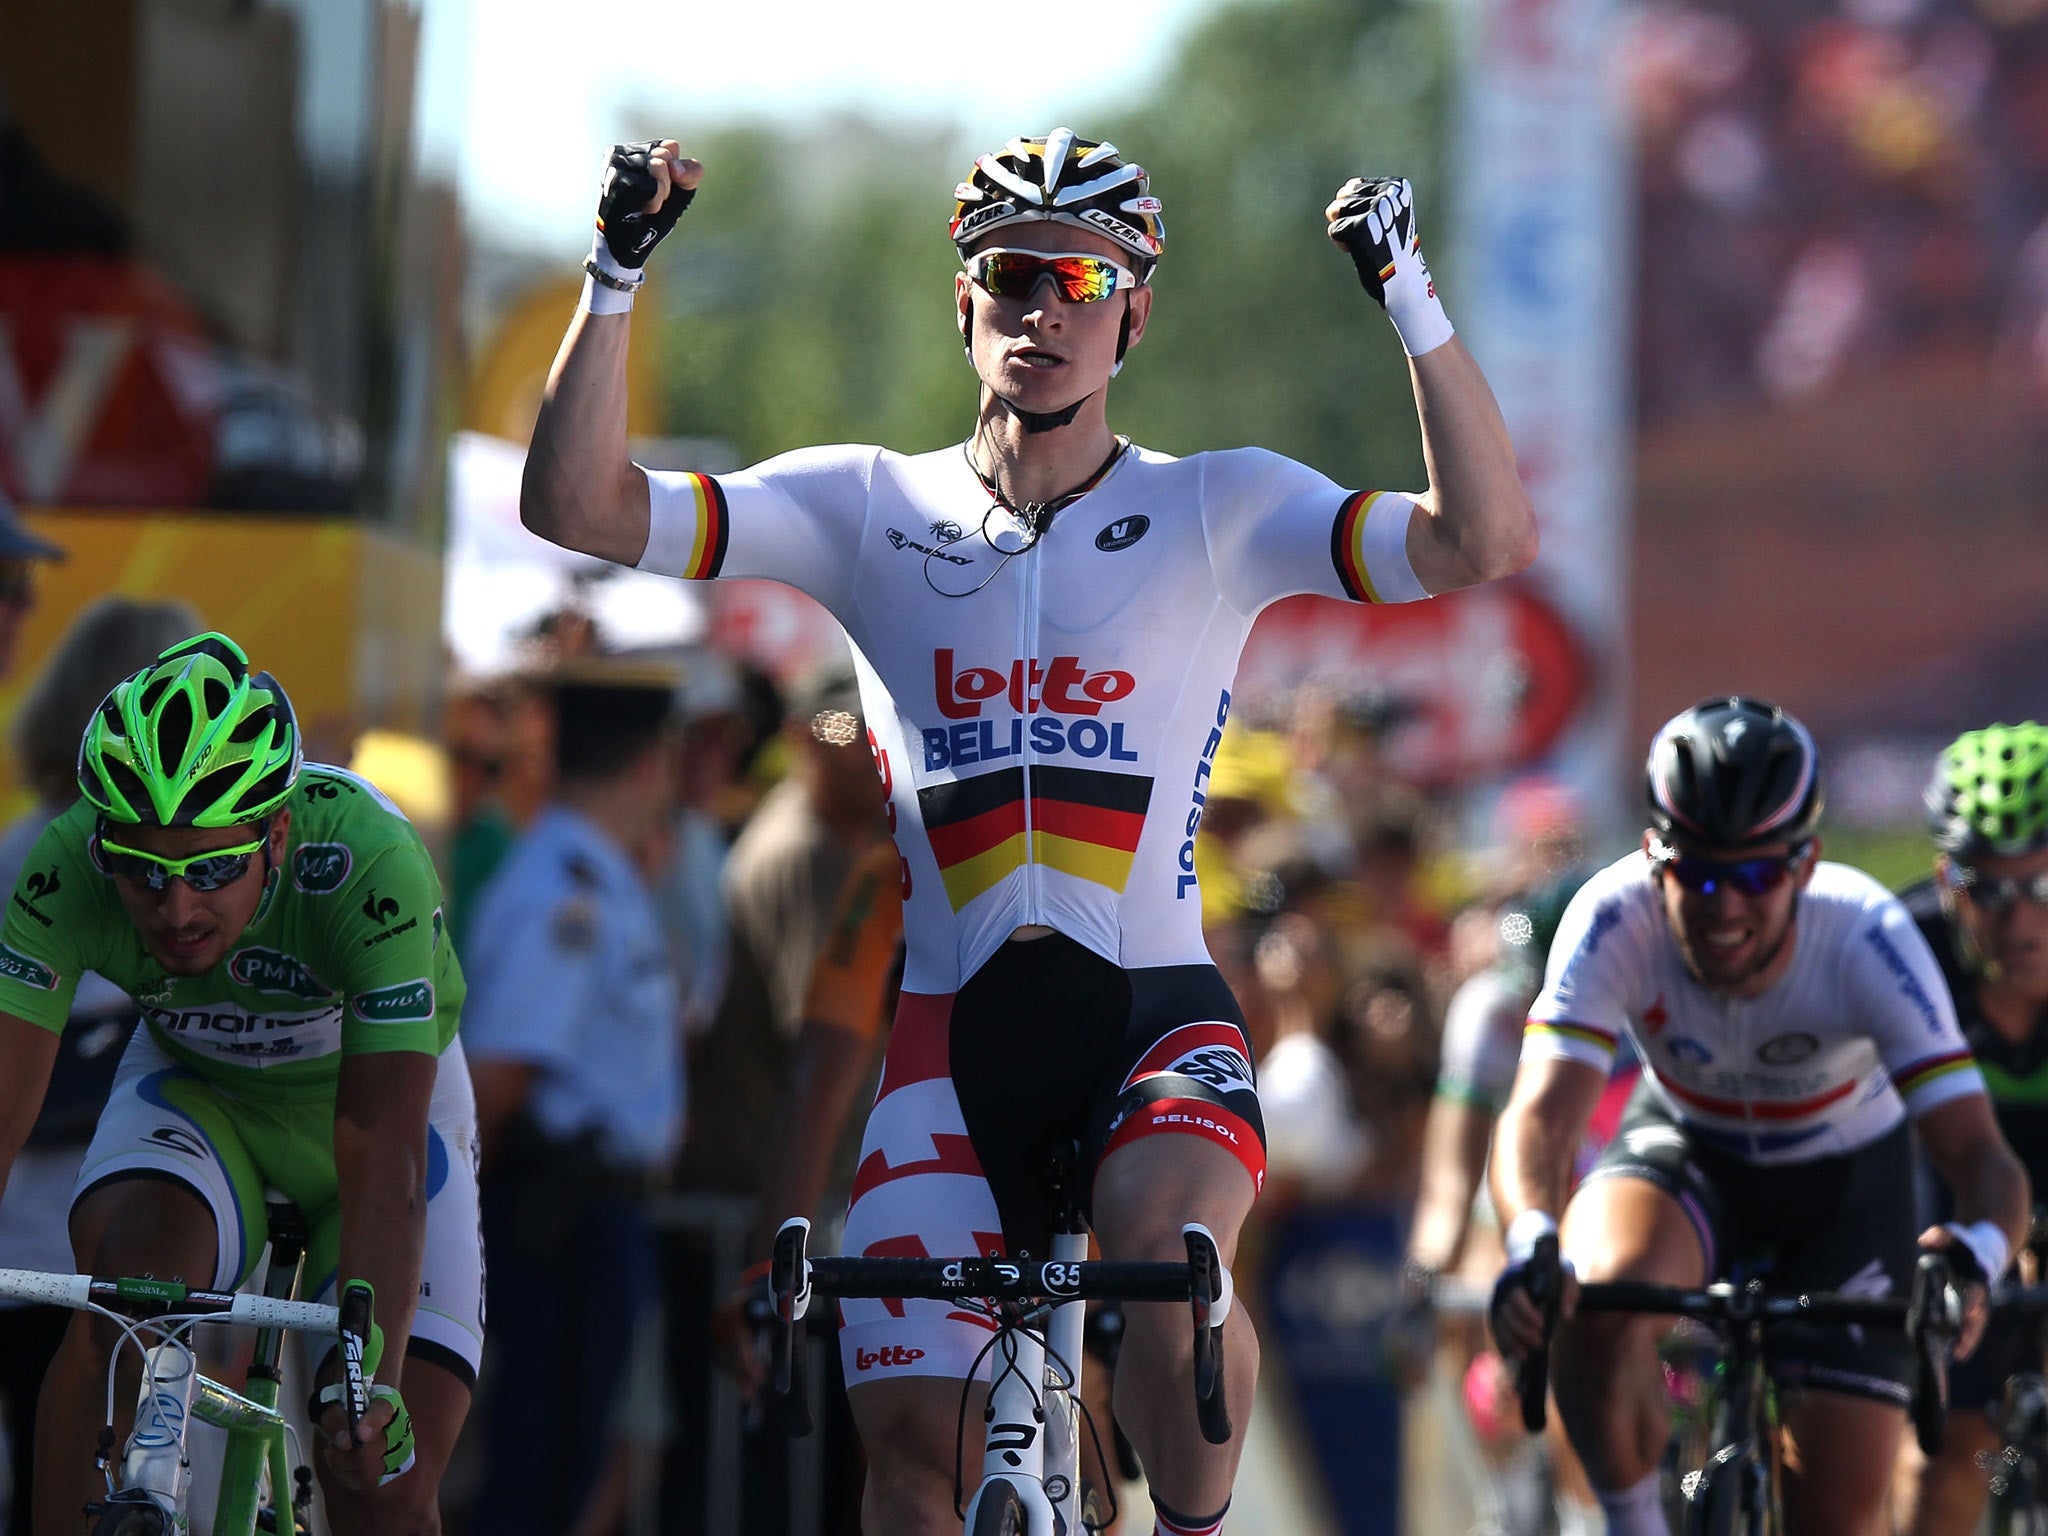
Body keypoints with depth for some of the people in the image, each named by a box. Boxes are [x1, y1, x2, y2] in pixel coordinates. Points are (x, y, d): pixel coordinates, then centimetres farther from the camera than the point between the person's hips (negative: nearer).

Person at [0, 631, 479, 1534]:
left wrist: (369, 1378, -55)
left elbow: (382, 1151, -44)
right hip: (197, 1089, 1)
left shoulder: (370, 864, -39)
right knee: (126, 1287, -32)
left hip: (370, 1094, -1)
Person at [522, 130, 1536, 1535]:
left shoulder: (1217, 511, 2)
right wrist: (615, 281, -12)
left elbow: (1487, 543, -11)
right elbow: (578, 506, 0)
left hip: (1157, 1010, -2)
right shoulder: (871, 509, 6)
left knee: (1167, 1249, -33)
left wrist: (1412, 304, -21)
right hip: (957, 1031, 2)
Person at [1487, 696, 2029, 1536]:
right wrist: (1531, 1244, -64)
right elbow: (1541, 1111, -42)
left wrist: (1978, 1249, -62)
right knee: (1601, 1297, -35)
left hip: (1847, 1179, 0)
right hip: (1685, 1152, 0)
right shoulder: (1614, 920, -32)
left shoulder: (1866, 939, -33)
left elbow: (1977, 1153, -38)